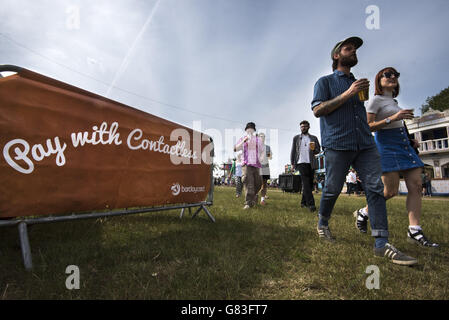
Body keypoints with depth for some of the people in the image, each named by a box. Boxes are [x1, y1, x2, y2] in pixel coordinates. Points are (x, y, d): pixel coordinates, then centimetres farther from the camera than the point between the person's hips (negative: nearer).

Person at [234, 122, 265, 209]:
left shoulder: (258, 139, 11)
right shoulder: (242, 139, 7)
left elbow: (263, 150, 18)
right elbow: (235, 149, -6)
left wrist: (262, 157, -4)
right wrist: (244, 140, -17)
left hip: (256, 164, 3)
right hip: (246, 164, -3)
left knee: (258, 183, 8)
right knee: (249, 183, -16)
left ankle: (253, 195, 38)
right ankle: (248, 203, -15)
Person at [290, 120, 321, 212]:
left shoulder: (314, 138, 15)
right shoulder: (296, 138, 13)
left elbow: (318, 150, 14)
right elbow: (293, 151, 11)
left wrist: (314, 149, -10)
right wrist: (292, 163, 4)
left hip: (311, 163, 3)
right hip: (301, 162, -3)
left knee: (310, 183, 4)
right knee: (306, 182, -15)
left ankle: (304, 202, 16)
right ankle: (310, 204, -20)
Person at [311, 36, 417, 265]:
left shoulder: (358, 83, 27)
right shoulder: (325, 81, 8)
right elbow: (317, 110, -7)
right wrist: (347, 94, -10)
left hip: (365, 144, 6)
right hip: (337, 145, -5)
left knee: (375, 189, -6)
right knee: (332, 189, 1)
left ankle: (381, 244, -4)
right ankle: (322, 224, 25)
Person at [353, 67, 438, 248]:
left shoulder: (393, 101, 22)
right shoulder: (376, 100, -2)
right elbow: (367, 127, -13)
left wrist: (411, 140, 16)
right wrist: (392, 118, -22)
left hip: (403, 143, 9)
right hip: (386, 145, -8)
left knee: (416, 185, -4)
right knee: (391, 191, -13)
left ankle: (414, 231, -3)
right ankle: (363, 213, 9)